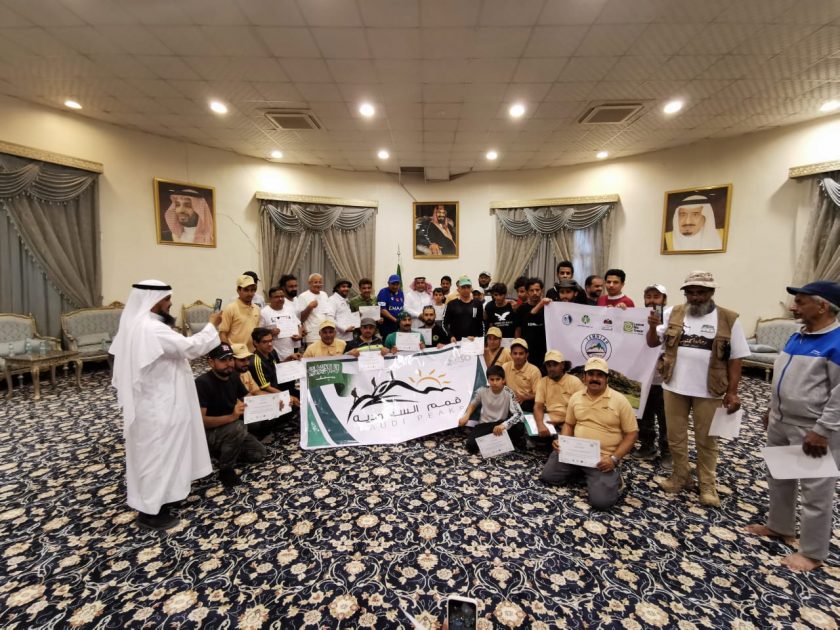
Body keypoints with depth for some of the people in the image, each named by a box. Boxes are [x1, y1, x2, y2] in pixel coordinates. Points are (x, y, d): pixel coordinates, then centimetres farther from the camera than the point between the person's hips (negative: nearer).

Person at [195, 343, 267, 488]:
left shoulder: (234, 377, -1)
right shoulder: (202, 383, -24)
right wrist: (231, 417, -43)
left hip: (229, 431, 7)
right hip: (205, 434, -7)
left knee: (259, 453, -2)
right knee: (238, 427, -35)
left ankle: (221, 452, 16)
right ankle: (225, 470, -13)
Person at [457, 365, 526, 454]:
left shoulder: (508, 393, -18)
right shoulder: (482, 391, -11)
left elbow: (519, 414, -27)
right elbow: (473, 404, 9)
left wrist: (504, 425, -43)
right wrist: (466, 416, -10)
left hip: (501, 423, -1)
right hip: (485, 424, 2)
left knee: (519, 427, -34)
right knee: (471, 445, -25)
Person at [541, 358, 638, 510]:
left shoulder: (619, 400, -8)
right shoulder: (576, 397, 5)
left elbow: (631, 433, -5)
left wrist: (614, 458, -16)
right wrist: (562, 442, -6)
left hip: (603, 459, -4)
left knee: (601, 500, -21)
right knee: (547, 476, -3)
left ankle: (612, 477, 12)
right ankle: (581, 470, 19)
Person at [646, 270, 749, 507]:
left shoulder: (729, 319, -4)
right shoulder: (673, 314, 0)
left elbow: (735, 359, -2)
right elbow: (653, 343, 1)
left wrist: (732, 392, -6)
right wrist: (652, 326, -19)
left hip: (709, 391, -1)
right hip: (674, 387, 2)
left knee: (706, 440, 13)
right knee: (675, 436, 14)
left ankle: (707, 484, 31)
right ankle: (681, 475, 33)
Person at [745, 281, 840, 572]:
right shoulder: (797, 337, 7)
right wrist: (771, 409, 19)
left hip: (812, 430, -8)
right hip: (781, 422, 9)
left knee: (815, 491, 6)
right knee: (778, 478, 21)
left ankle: (813, 552, 21)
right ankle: (779, 526, 38)